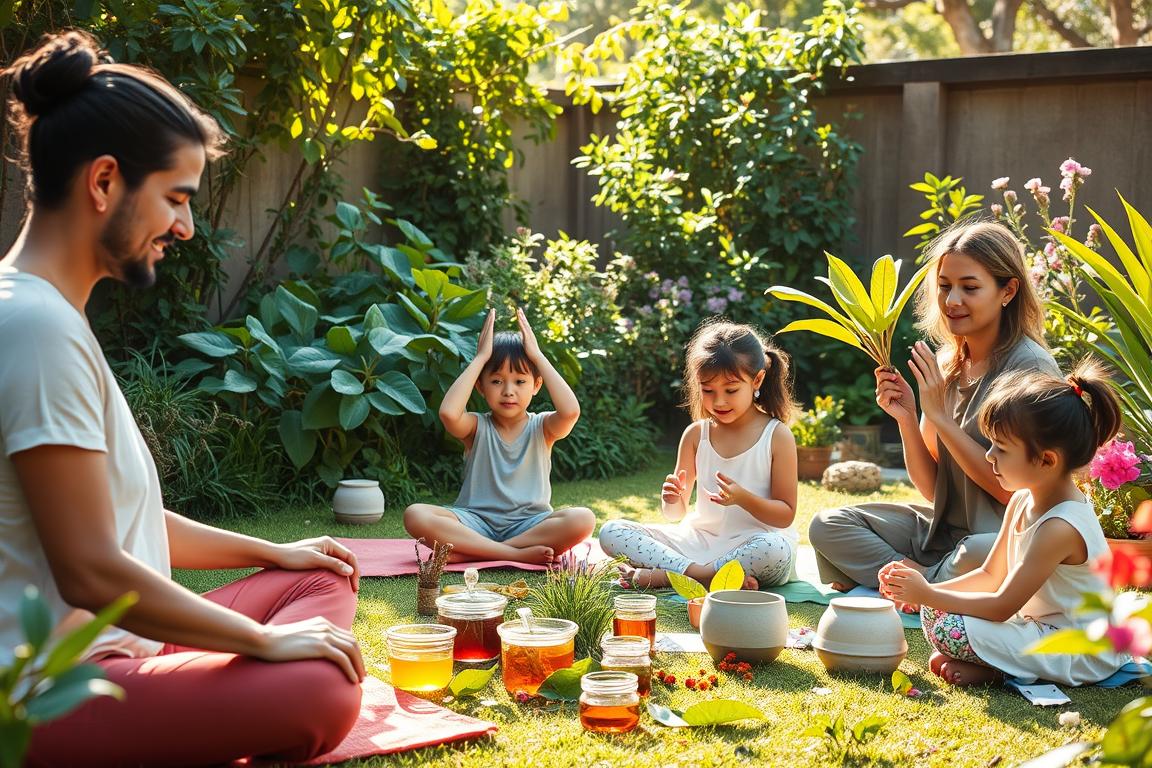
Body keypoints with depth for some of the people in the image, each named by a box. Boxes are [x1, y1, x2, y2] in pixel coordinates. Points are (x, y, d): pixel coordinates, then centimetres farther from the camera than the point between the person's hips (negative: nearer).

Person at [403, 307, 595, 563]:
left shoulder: (542, 428, 4)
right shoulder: (477, 428, 4)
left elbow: (570, 411, -20)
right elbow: (448, 412, -22)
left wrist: (538, 356, -11)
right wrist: (480, 358, -11)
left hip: (529, 523, 0)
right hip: (477, 521, 0)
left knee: (583, 519, -30)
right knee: (415, 515, -27)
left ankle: (471, 552, -26)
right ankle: (517, 554, -30)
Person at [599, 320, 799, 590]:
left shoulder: (777, 436, -4)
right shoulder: (696, 434, 6)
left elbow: (785, 515, -5)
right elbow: (677, 514, 7)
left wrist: (743, 498, -22)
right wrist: (671, 500, -18)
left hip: (752, 543, -3)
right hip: (700, 539, 3)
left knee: (775, 551, -41)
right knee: (610, 533, -11)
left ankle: (663, 575, -27)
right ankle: (696, 572, -26)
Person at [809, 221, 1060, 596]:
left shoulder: (1030, 366, -14)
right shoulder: (945, 364, 5)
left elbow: (1014, 490, -17)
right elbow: (932, 488, 7)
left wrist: (939, 416, -16)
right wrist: (906, 419, -10)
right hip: (945, 529, 7)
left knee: (979, 555, -40)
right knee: (827, 526, -3)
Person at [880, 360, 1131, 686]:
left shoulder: (1060, 527, -27)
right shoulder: (1022, 501, 2)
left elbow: (1001, 607, -23)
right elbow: (990, 576, 10)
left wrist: (927, 595, -18)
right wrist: (925, 592, -4)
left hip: (1081, 655, -9)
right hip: (1039, 621, 10)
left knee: (946, 627, -26)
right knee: (934, 608, 5)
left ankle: (993, 670, -4)